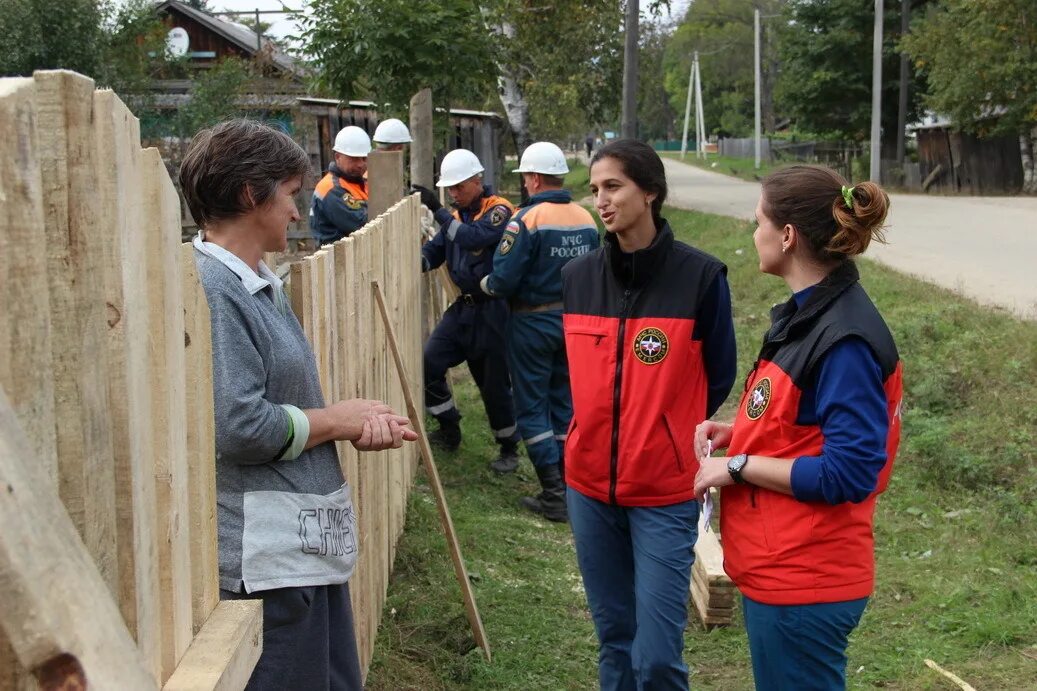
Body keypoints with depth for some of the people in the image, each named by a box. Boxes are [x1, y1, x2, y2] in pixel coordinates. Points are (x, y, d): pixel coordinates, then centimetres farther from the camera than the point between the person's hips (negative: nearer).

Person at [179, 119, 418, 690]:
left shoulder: (261, 285, 13)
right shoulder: (211, 290, -19)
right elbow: (240, 428, -25)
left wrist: (359, 421, 0)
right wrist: (338, 419, -10)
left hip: (309, 538, 10)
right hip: (267, 556, -10)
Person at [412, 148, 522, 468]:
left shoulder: (498, 211, -12)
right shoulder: (456, 215, 12)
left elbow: (474, 238, -29)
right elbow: (433, 251, 9)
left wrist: (437, 209, -28)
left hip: (492, 310, -7)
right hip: (463, 307, 7)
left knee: (495, 383, 3)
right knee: (428, 362, -5)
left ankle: (509, 447, 22)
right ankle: (449, 429, 13)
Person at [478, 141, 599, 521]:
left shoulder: (526, 219, -18)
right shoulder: (586, 219, 1)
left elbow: (504, 280, -20)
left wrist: (485, 285, 1)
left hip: (533, 323, -6)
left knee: (532, 407, 3)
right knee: (564, 403, 17)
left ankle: (554, 495, 1)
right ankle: (569, 485, 22)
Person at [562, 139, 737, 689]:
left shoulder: (699, 276, -10)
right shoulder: (576, 277, 3)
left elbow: (718, 378, 0)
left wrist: (666, 437, 5)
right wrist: (591, 433, 11)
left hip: (665, 492, -4)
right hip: (589, 486, 4)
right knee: (614, 640, 15)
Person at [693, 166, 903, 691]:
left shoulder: (845, 339, -22)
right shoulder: (805, 315, 8)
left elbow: (848, 475, -25)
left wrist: (737, 466, -18)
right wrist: (738, 434, 3)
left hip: (804, 580, -10)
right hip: (775, 568, 10)